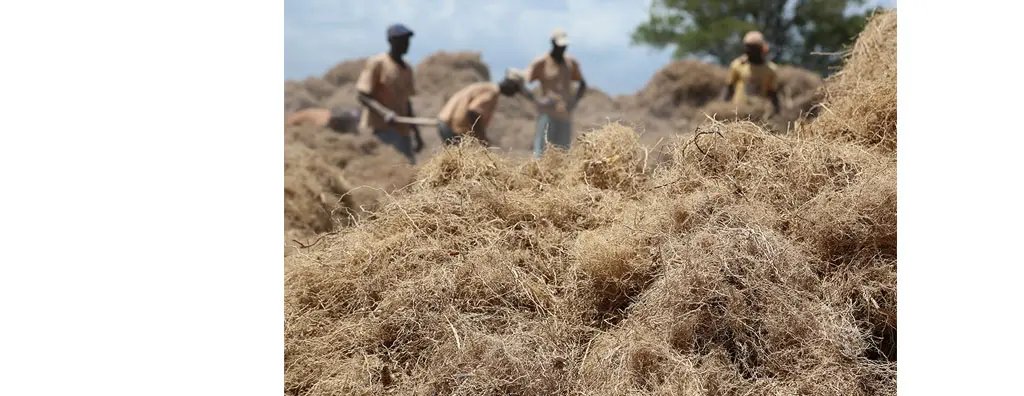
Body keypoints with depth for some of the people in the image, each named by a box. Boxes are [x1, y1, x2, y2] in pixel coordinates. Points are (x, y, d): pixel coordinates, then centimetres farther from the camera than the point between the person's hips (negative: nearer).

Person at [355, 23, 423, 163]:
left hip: (402, 130, 7)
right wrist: (384, 113, -27)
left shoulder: (407, 69, 16)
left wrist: (416, 133, 20)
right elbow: (363, 96, -10)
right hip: (379, 128, -7)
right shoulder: (377, 63, -5)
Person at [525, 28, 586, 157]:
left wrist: (575, 100, 7)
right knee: (542, 151, -14)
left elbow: (582, 84, 26)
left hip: (565, 116, 5)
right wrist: (536, 101, -18)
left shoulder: (571, 63, 13)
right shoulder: (540, 63, -1)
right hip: (547, 113, -5)